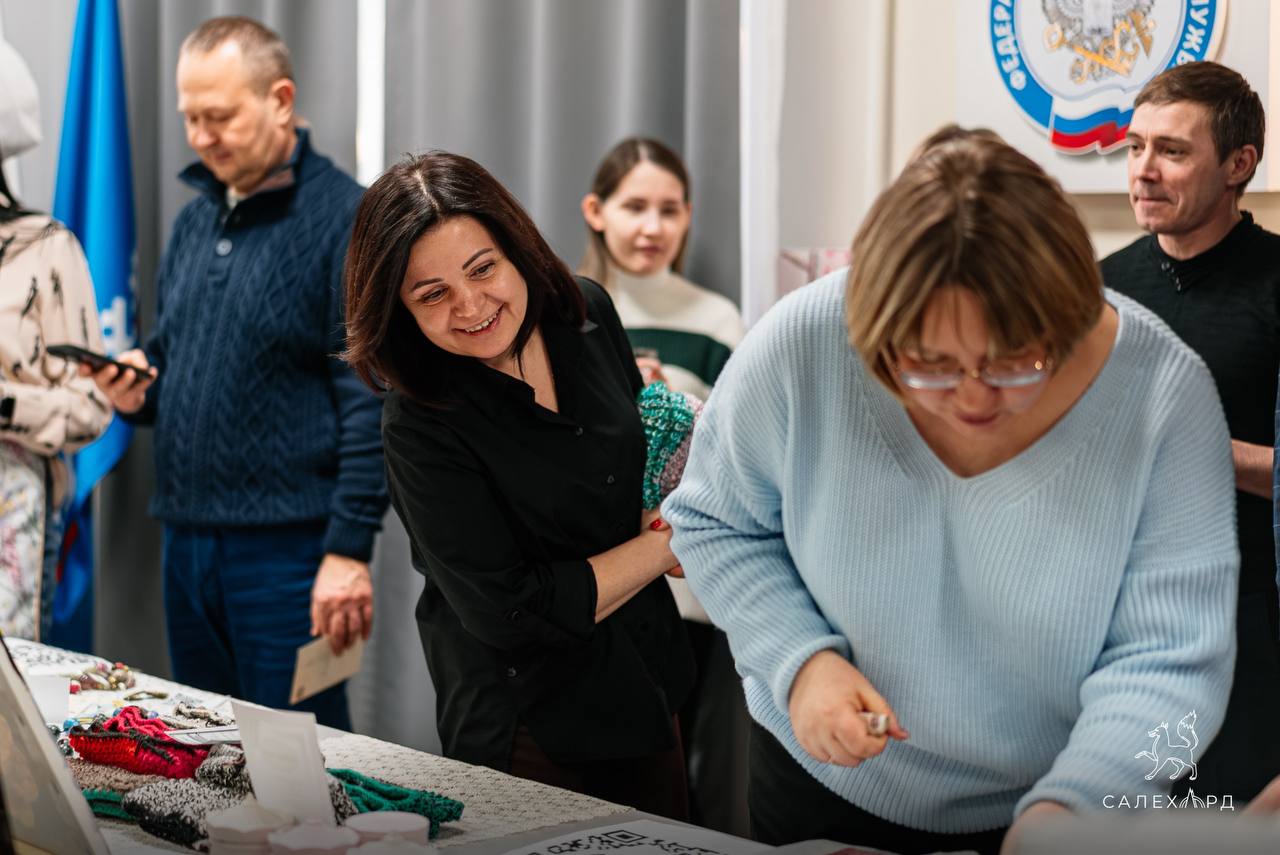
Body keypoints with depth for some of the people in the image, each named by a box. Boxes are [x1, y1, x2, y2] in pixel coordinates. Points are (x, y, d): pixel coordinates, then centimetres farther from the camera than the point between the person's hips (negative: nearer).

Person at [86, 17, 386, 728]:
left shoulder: (348, 218, -9)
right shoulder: (196, 219, 14)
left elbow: (371, 398, -15)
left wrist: (348, 550, -19)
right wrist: (137, 387, 0)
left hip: (288, 546, -7)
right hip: (188, 537, 8)